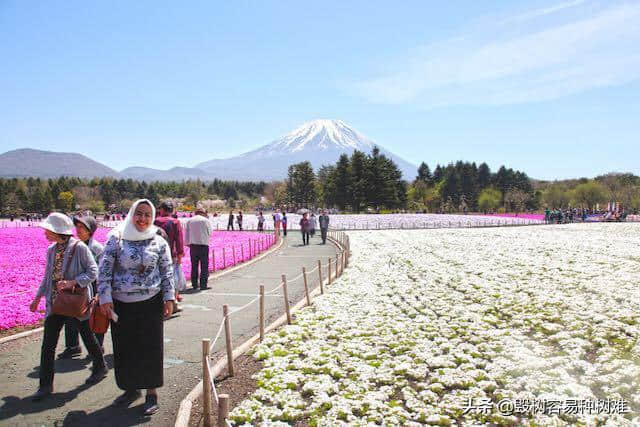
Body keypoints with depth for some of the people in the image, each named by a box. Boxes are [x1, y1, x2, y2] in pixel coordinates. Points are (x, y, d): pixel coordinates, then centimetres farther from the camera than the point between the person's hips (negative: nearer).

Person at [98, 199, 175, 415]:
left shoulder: (159, 242, 2)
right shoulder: (116, 239, -1)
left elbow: (167, 272, 7)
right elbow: (104, 270, -1)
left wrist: (169, 298, 1)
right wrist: (105, 298, -7)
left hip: (150, 303, 0)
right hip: (121, 305, 1)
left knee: (151, 347, 3)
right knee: (124, 348, 10)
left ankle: (152, 392, 16)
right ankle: (131, 388, 29)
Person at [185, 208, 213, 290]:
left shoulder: (190, 221, 9)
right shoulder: (206, 220, -2)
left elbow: (187, 234, 10)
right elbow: (210, 233, 5)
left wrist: (188, 243, 19)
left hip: (193, 244, 4)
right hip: (203, 244, -4)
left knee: (194, 265, 11)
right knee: (204, 265, 0)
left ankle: (194, 284, 14)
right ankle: (203, 284, -4)